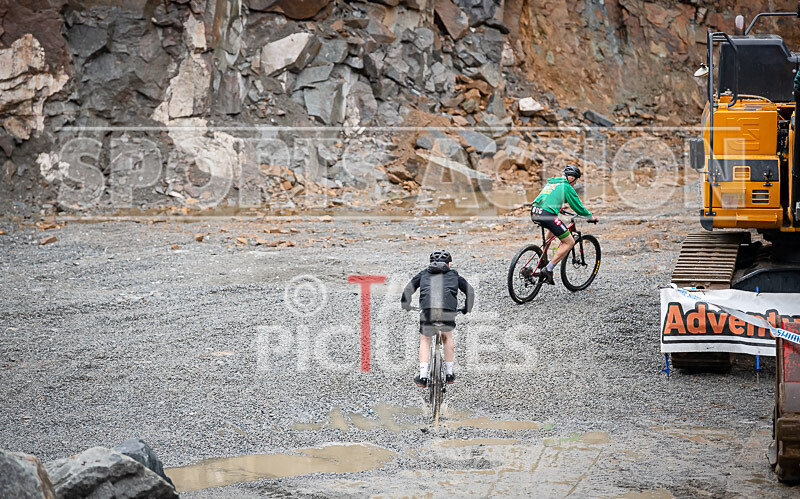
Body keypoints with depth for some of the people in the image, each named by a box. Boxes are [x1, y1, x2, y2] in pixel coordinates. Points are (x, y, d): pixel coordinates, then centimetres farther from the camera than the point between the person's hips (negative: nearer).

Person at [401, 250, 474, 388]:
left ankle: (423, 376, 11)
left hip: (428, 310, -1)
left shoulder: (424, 274, 28)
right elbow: (470, 291, 28)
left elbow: (408, 289, 19)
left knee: (425, 341, 21)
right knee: (447, 337, 29)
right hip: (448, 311, 1)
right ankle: (449, 374, 29)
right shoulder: (454, 275, 29)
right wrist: (467, 309, 44)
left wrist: (405, 305, 37)